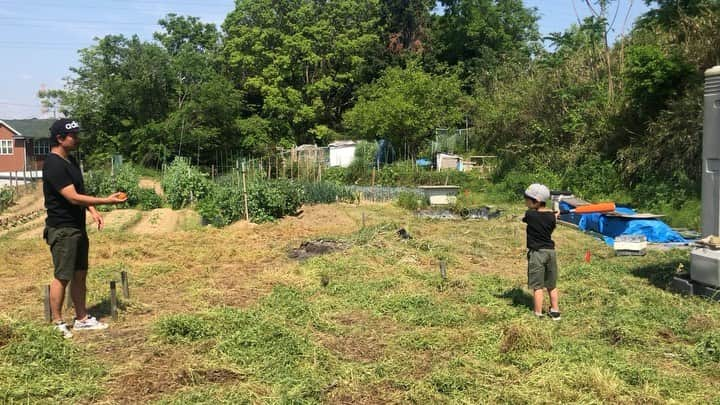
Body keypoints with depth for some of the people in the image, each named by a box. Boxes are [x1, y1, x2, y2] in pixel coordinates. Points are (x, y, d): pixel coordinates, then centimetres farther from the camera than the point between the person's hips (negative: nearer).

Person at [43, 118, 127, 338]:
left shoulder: (70, 160, 12)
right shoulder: (54, 165, -19)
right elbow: (73, 197, -23)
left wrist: (93, 211, 5)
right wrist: (106, 201, -22)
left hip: (77, 227, 9)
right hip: (62, 229, -9)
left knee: (80, 274, 14)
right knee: (62, 277, -1)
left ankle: (82, 319, 24)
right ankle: (58, 323, 11)